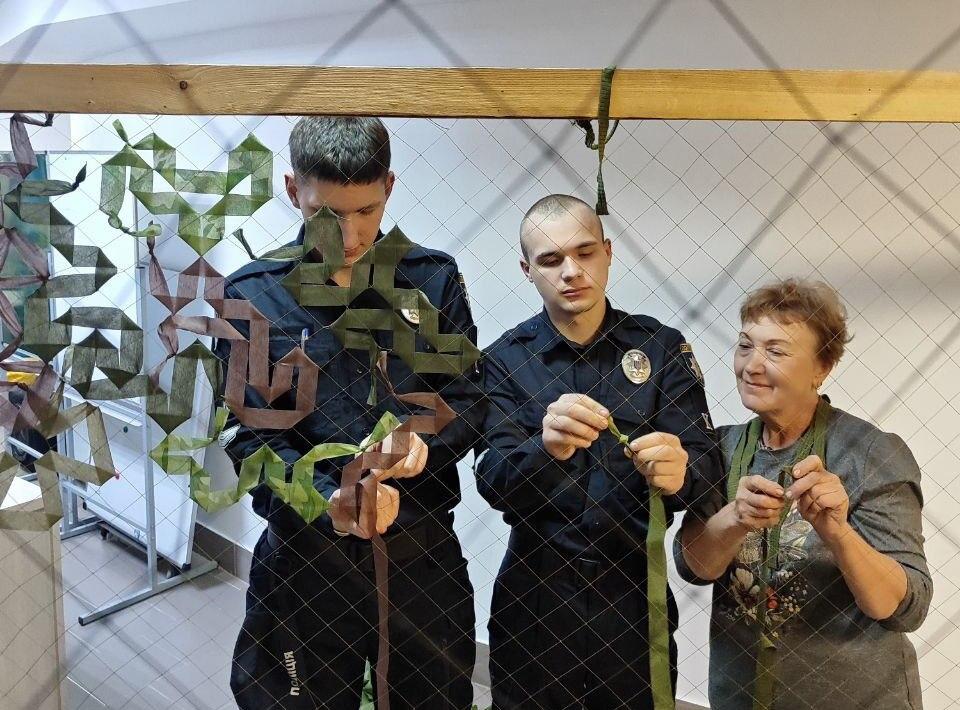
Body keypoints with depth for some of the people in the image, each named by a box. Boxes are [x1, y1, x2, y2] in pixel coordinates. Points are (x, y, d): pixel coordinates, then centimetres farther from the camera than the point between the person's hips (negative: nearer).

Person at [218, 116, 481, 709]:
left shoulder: (435, 278, 0)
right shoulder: (253, 296, -4)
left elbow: (469, 400, 2)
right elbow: (252, 439, -8)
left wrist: (427, 442, -20)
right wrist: (329, 501, -26)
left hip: (423, 554, 2)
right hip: (303, 558, -1)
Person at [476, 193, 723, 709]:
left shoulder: (662, 348, -3)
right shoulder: (504, 360, -4)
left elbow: (705, 463, -10)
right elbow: (494, 485, -14)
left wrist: (677, 470, -34)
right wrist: (545, 451, -36)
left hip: (634, 593, 1)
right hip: (534, 596, 0)